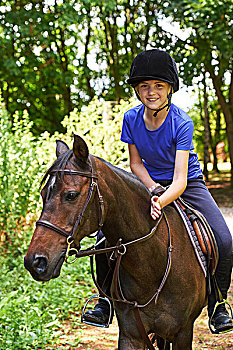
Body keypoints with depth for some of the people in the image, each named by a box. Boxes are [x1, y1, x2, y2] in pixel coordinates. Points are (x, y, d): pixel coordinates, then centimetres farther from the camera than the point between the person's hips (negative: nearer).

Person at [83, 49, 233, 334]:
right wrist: (153, 189, -20)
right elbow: (135, 163, -1)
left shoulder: (181, 123, -25)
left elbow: (180, 181, -32)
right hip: (148, 182, 3)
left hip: (187, 184, -3)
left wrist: (161, 202, -52)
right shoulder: (132, 118, -14)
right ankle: (106, 299, 3)